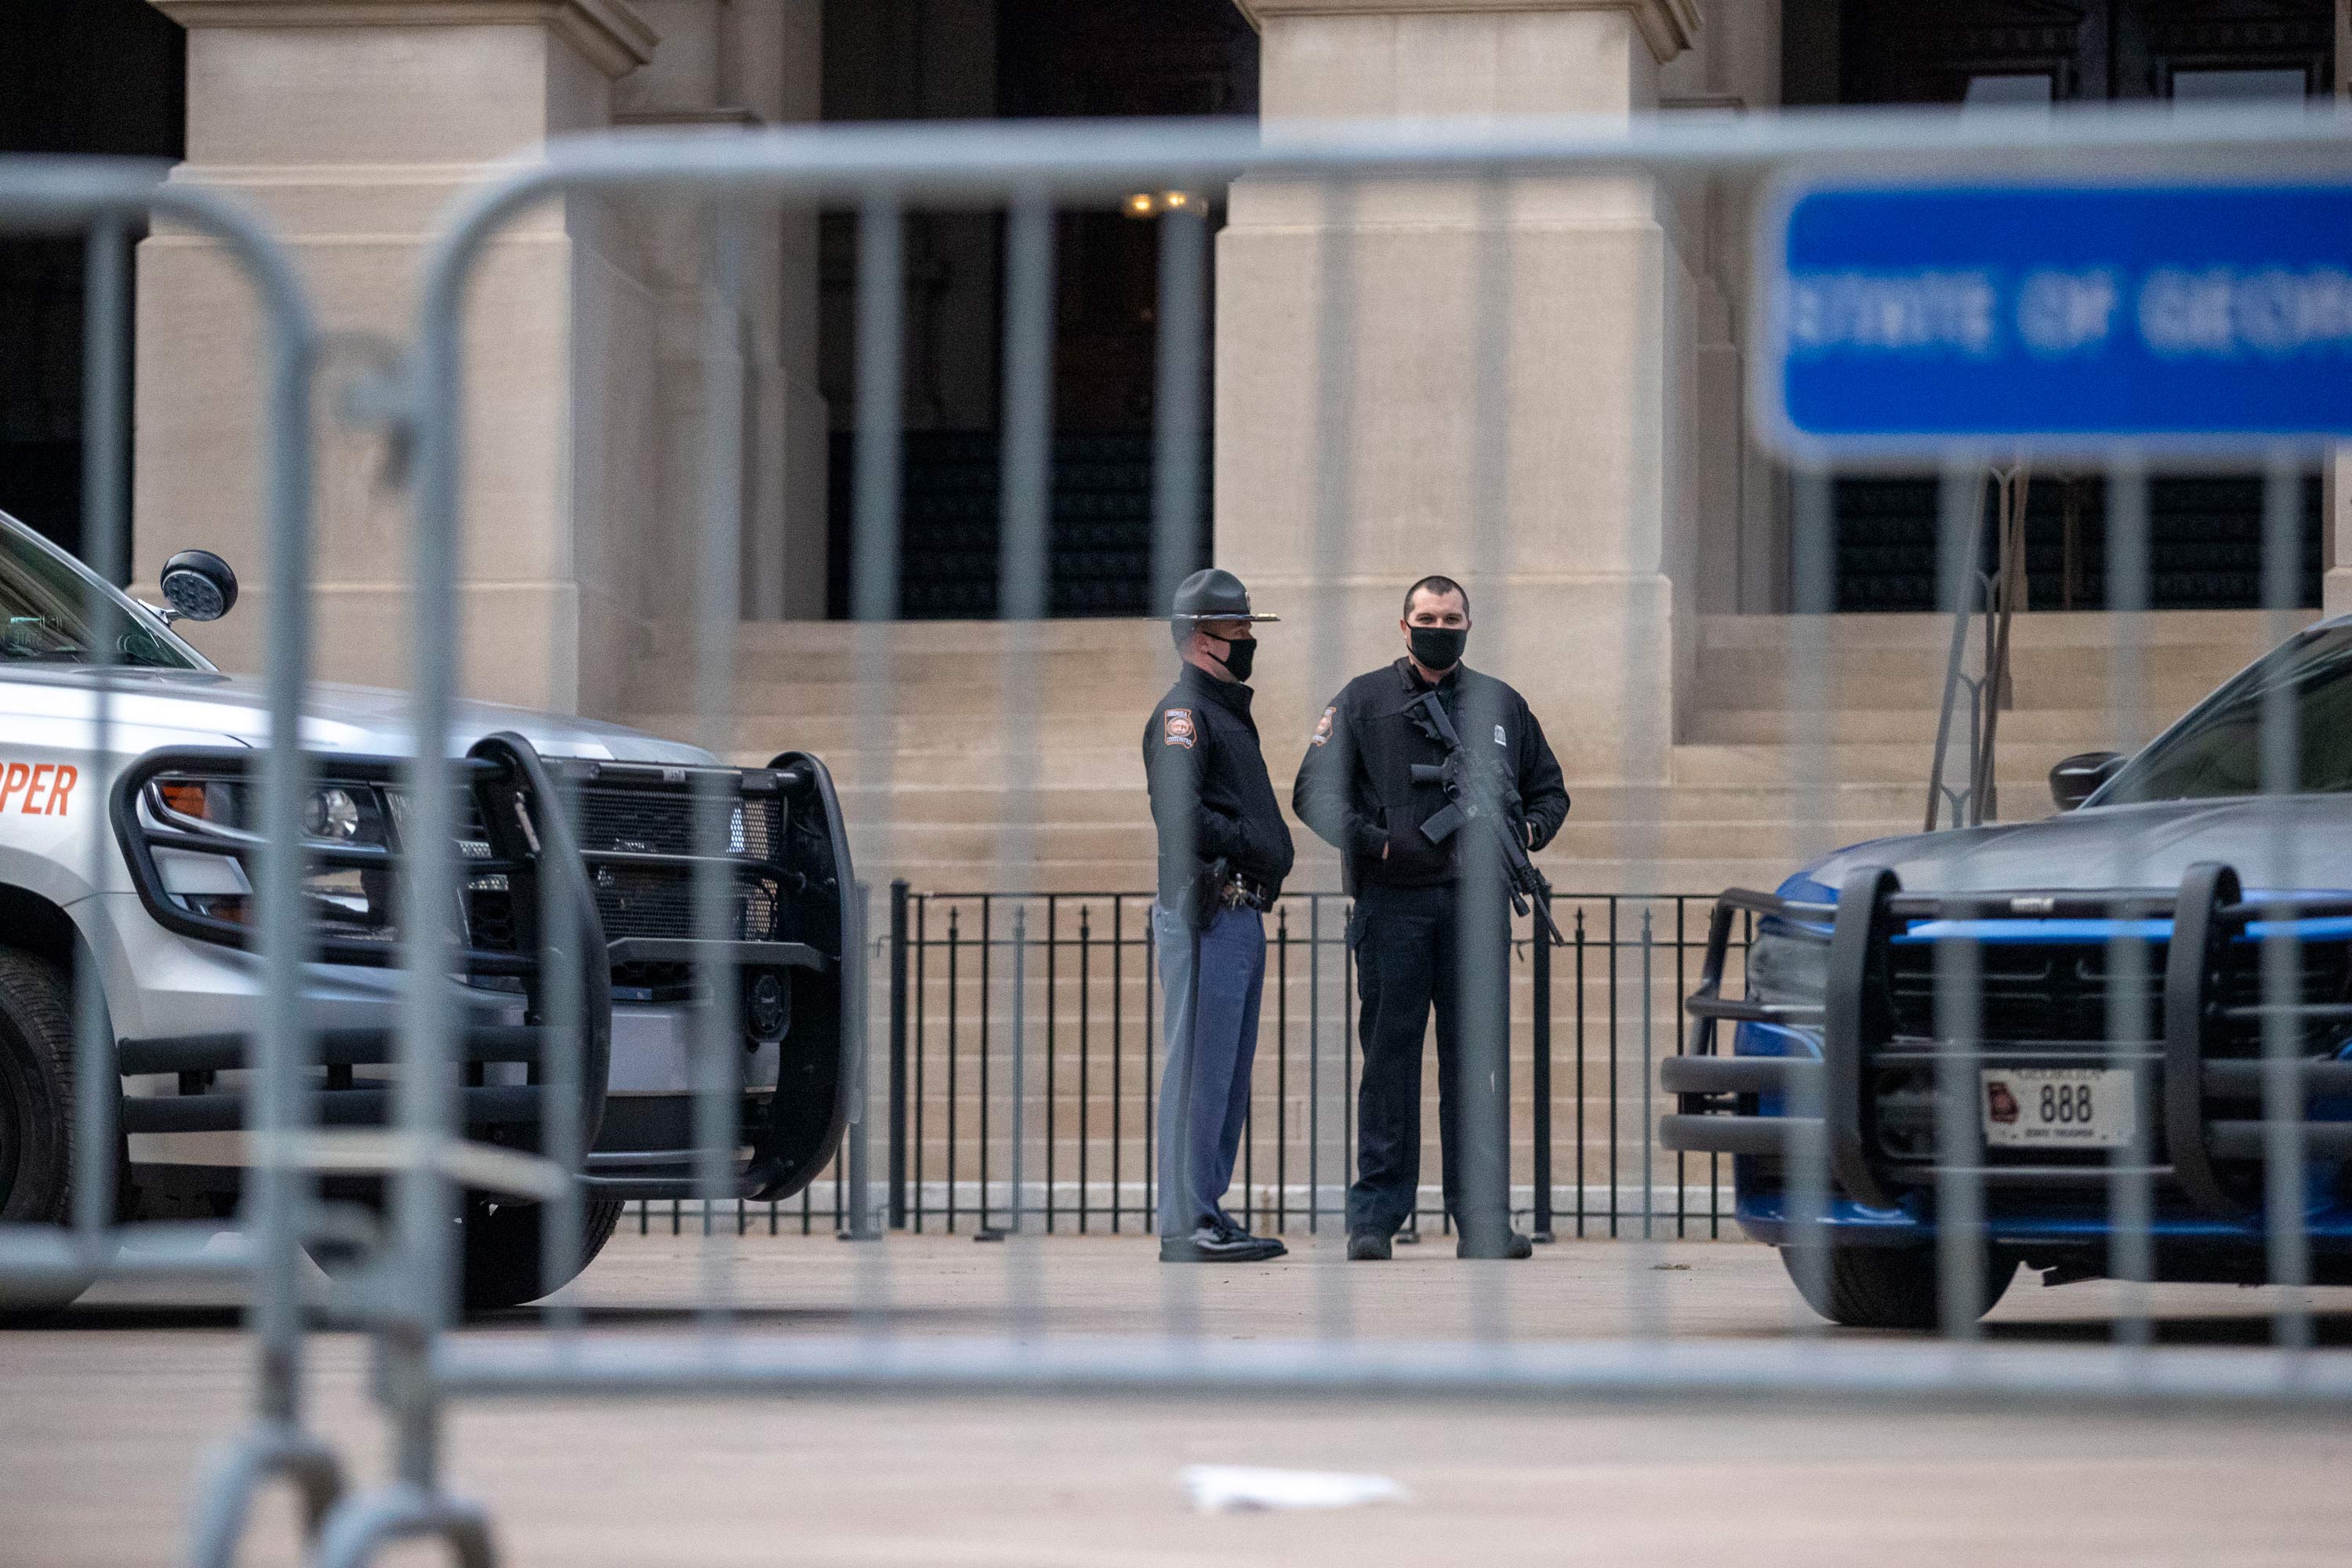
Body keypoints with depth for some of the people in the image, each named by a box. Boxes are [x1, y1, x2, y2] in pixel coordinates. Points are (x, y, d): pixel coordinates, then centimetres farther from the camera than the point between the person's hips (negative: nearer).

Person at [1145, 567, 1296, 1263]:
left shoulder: (1231, 711, 22)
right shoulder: (1182, 713, -10)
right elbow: (1181, 815, -23)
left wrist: (1274, 852, 7)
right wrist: (1254, 846, -19)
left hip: (1244, 914, 10)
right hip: (1205, 913, -10)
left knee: (1230, 1075, 13)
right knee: (1200, 1069, -9)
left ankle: (1208, 1214, 18)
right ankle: (1185, 1224, -9)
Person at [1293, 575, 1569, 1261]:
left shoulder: (1501, 705, 16)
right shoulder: (1363, 702, 7)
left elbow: (1549, 789, 23)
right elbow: (1315, 792, 3)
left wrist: (1525, 832, 1)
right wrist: (1376, 842, -12)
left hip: (1477, 903, 2)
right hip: (1393, 902, -2)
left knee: (1478, 1062, 2)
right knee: (1389, 1059, -2)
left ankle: (1482, 1219, 5)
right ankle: (1373, 1219, 2)